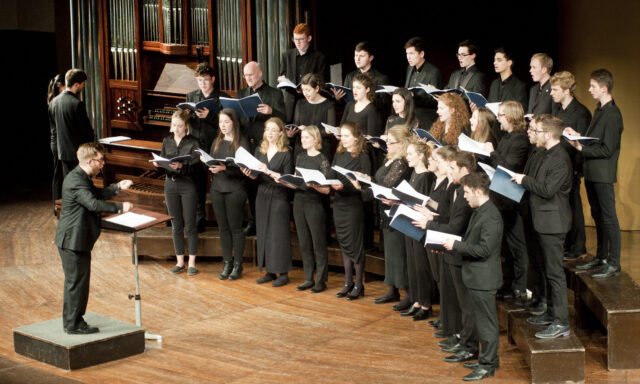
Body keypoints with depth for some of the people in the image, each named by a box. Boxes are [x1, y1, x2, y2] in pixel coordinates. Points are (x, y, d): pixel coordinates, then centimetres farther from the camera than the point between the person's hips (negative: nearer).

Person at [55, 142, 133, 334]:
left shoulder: (82, 178, 12)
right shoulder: (75, 181, -22)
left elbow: (96, 194, 26)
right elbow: (93, 203, -32)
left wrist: (118, 187, 16)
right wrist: (120, 207, -28)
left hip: (77, 239, 11)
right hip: (73, 240, -11)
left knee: (74, 281, 17)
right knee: (77, 281, -3)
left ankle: (71, 321, 27)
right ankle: (74, 325, 6)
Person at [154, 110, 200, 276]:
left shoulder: (193, 143, -6)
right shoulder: (167, 141, 8)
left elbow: (195, 167, -14)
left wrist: (181, 166, -30)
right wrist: (158, 164, -11)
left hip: (188, 186, -4)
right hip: (171, 185, 4)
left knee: (190, 225, 1)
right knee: (176, 225, 10)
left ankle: (192, 262, 9)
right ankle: (180, 262, 18)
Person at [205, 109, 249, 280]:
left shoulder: (241, 142, -7)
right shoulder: (217, 142, 13)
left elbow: (243, 168, -14)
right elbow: (211, 164, 14)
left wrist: (224, 168, -25)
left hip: (235, 189, -6)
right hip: (217, 188, 6)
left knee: (235, 227, 1)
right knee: (223, 227, 9)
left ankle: (237, 264, 9)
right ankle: (227, 263, 17)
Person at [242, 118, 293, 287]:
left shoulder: (286, 153, -6)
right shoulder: (259, 150, 11)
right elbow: (257, 176, 13)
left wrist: (269, 172, -22)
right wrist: (249, 173, -8)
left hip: (279, 197, -6)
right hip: (262, 196, 6)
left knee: (279, 234, -5)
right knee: (263, 233, 7)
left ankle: (283, 273, 2)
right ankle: (270, 271, 16)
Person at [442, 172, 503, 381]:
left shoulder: (491, 217, -21)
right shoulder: (478, 212, 12)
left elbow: (484, 249, -25)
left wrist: (456, 245, -19)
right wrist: (450, 244, 6)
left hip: (483, 279, -10)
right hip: (475, 277, 10)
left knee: (486, 322, -1)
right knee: (479, 320, 18)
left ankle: (488, 365, 7)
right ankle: (485, 359, 28)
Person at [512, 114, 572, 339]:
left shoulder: (560, 159, -20)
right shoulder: (548, 156, 13)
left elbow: (547, 190, -25)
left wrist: (525, 180, -14)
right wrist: (522, 180, 3)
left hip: (553, 222, -10)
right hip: (544, 221, 11)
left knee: (555, 272, -7)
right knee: (549, 270, 18)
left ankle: (561, 323, -3)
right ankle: (551, 312, 29)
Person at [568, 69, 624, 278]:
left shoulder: (612, 114, -17)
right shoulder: (600, 110, 13)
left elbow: (607, 149, -20)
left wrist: (581, 148, -21)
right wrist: (578, 135, 6)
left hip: (603, 174, -10)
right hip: (592, 172, 10)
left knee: (608, 217, -4)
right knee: (598, 215, 17)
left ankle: (614, 263, 1)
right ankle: (601, 257, 27)